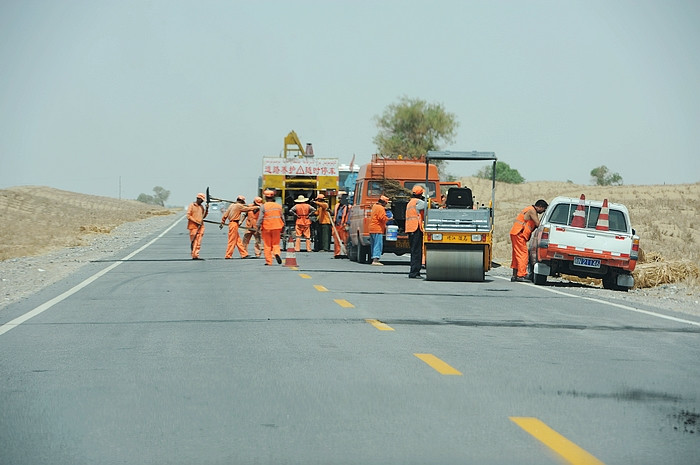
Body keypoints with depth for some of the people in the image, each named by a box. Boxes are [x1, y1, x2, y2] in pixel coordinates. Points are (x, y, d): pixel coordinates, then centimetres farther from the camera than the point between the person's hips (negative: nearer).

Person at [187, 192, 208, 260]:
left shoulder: (201, 207, 16)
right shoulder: (191, 205, -3)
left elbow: (203, 216, 20)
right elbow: (188, 216, -9)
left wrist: (207, 209, 6)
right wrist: (196, 222, -14)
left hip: (200, 226, 6)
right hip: (193, 226, -6)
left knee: (199, 242, 2)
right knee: (194, 241, -7)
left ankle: (196, 255, 2)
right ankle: (194, 256, -8)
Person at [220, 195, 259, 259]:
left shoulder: (232, 205, 13)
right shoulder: (239, 206, -10)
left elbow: (225, 215, 13)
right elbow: (248, 209, -4)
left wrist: (222, 223, 19)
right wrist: (257, 207, 8)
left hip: (231, 223, 9)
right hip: (234, 224, -9)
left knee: (238, 241, 10)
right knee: (232, 240, -4)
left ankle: (244, 254, 13)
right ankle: (228, 255, -2)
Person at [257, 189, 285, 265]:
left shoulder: (263, 206, -7)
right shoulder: (278, 206, 5)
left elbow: (260, 218, -10)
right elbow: (282, 217, 9)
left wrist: (258, 227, -3)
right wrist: (283, 227, 18)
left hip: (266, 228, -3)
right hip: (277, 227, 3)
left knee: (267, 245, 6)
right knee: (276, 243, 13)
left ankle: (268, 261, 5)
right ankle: (276, 253, -16)